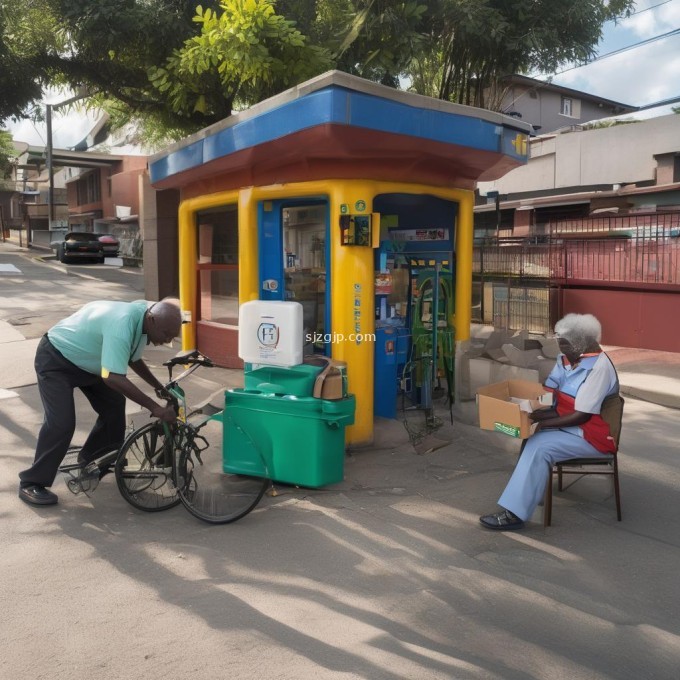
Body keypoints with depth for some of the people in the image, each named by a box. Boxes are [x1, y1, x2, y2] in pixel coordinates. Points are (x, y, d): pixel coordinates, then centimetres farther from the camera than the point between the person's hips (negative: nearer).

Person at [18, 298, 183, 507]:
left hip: (85, 360, 9)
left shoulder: (142, 317, -10)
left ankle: (91, 458, 27)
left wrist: (158, 386, -1)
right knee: (62, 422, -17)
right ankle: (31, 483, -2)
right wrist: (155, 408, -39)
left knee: (114, 405, 7)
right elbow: (113, 378, -42)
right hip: (55, 359, -9)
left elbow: (132, 359, 8)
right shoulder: (122, 324, -39)